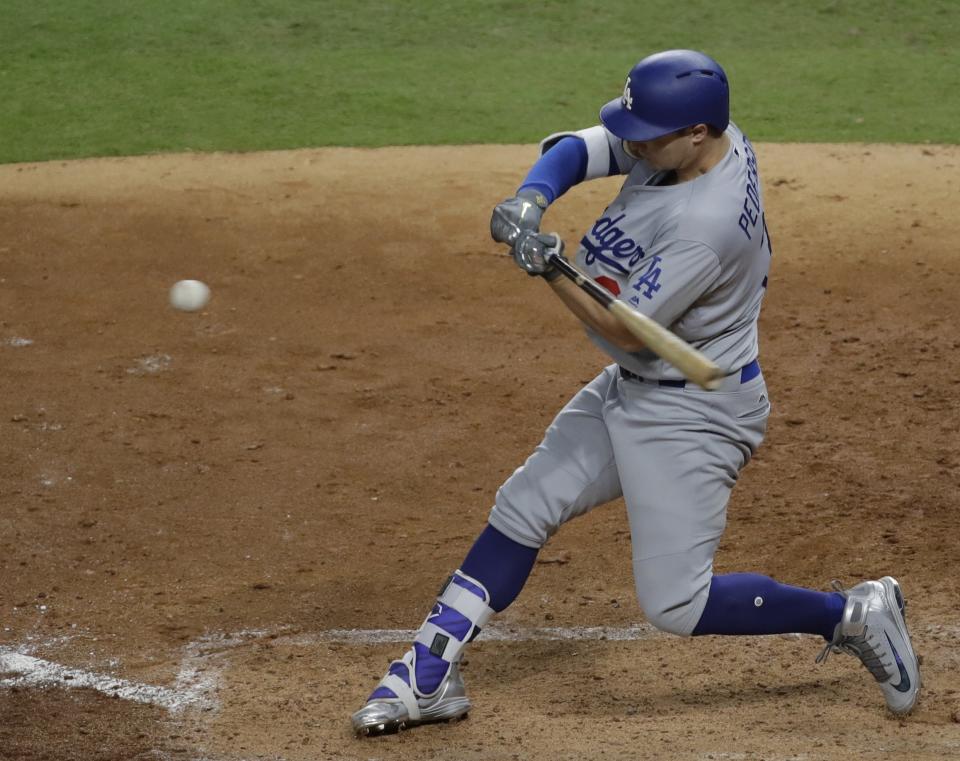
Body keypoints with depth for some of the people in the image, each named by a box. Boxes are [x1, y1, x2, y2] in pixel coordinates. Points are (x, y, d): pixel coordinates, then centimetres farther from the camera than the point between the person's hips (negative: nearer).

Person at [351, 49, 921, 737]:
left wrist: (550, 270, -33)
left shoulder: (709, 221, -31)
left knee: (676, 604, -9)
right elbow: (575, 149, -4)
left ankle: (852, 614, 8)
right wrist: (531, 199, -24)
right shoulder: (680, 137, -7)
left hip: (693, 414, -9)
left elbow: (629, 332, -25)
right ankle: (429, 676, 18)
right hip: (629, 390, 9)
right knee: (523, 508, 10)